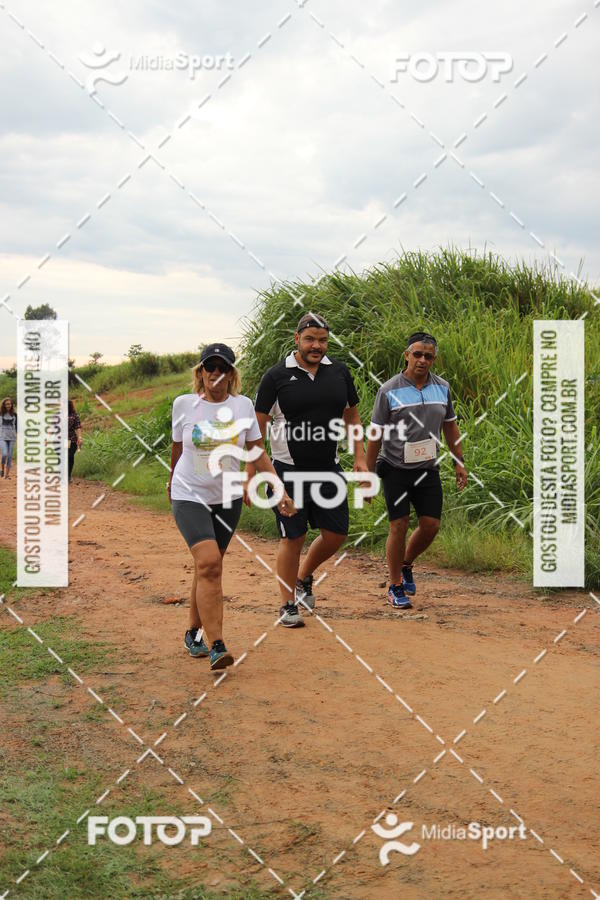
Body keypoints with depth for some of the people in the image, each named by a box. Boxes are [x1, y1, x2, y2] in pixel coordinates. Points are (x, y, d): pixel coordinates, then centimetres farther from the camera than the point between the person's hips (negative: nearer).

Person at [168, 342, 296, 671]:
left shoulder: (243, 406, -1)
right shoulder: (184, 404, -4)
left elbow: (258, 453, 3)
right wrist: (173, 482, 24)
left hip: (228, 498, 3)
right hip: (190, 496, -3)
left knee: (208, 566, 11)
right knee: (208, 564, -20)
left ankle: (195, 633, 31)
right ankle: (215, 646, -22)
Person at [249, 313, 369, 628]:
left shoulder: (340, 372, 5)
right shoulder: (276, 376, -7)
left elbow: (351, 416, 16)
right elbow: (258, 425, -4)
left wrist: (360, 457, 8)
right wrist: (250, 472, -9)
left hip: (328, 470, 4)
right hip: (289, 472, -4)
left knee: (336, 535, 5)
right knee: (292, 538, 0)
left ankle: (304, 577, 33)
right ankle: (288, 604, 16)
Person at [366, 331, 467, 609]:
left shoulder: (442, 387, 5)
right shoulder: (389, 391, -9)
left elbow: (450, 427, 16)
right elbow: (375, 434, -5)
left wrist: (459, 463, 13)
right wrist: (368, 474, -6)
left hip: (428, 469, 4)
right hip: (395, 469, -4)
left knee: (431, 525, 2)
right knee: (399, 526, -4)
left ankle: (406, 565, 29)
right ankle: (395, 586, 11)